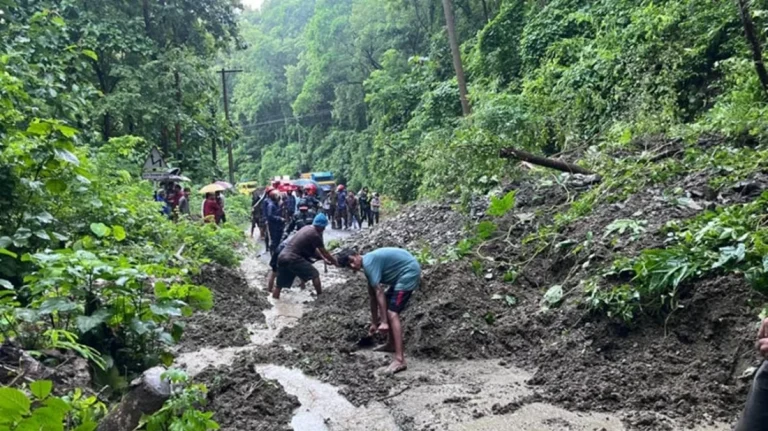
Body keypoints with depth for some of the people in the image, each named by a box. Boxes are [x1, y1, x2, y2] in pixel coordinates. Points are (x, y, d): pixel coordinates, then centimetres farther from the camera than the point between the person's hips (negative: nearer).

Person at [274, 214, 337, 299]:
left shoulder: (306, 228, 18)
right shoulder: (315, 235, -7)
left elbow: (313, 249, 27)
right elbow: (324, 252, 3)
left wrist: (324, 259, 27)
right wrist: (334, 261, 17)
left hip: (282, 257, 8)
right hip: (293, 258, -8)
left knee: (280, 285, 13)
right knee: (314, 274, 5)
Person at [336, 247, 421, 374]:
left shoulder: (369, 263, -17)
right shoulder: (369, 264, 13)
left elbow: (379, 292, -20)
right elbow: (372, 296, 18)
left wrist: (383, 322, -20)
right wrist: (374, 322, 21)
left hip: (409, 272, -10)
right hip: (403, 274, 10)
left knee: (392, 313, -15)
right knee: (387, 305, 22)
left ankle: (400, 360, -23)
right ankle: (391, 344, 35)